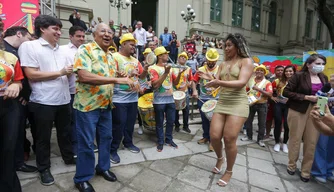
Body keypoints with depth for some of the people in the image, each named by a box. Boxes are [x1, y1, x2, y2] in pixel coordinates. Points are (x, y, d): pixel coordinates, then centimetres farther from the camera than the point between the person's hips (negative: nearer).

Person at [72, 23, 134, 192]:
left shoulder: (110, 56, 12)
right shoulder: (85, 49, -13)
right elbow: (83, 76, -28)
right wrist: (116, 79, -30)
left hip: (106, 104, 8)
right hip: (88, 104, -7)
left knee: (106, 137, 16)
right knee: (86, 143, 3)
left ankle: (103, 167, 37)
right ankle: (82, 178, 23)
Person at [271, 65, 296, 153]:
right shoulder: (278, 81, 0)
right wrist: (272, 97, 0)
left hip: (289, 105, 0)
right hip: (278, 104, 0)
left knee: (287, 125, -1)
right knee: (278, 123, 3)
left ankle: (285, 143, 21)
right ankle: (277, 143, 19)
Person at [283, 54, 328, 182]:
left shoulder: (324, 78, 11)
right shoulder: (299, 76, -6)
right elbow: (286, 92, -11)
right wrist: (306, 97, -16)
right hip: (298, 111, -4)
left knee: (312, 142, 3)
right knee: (295, 139, 5)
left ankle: (306, 170, 18)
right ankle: (292, 165, 24)